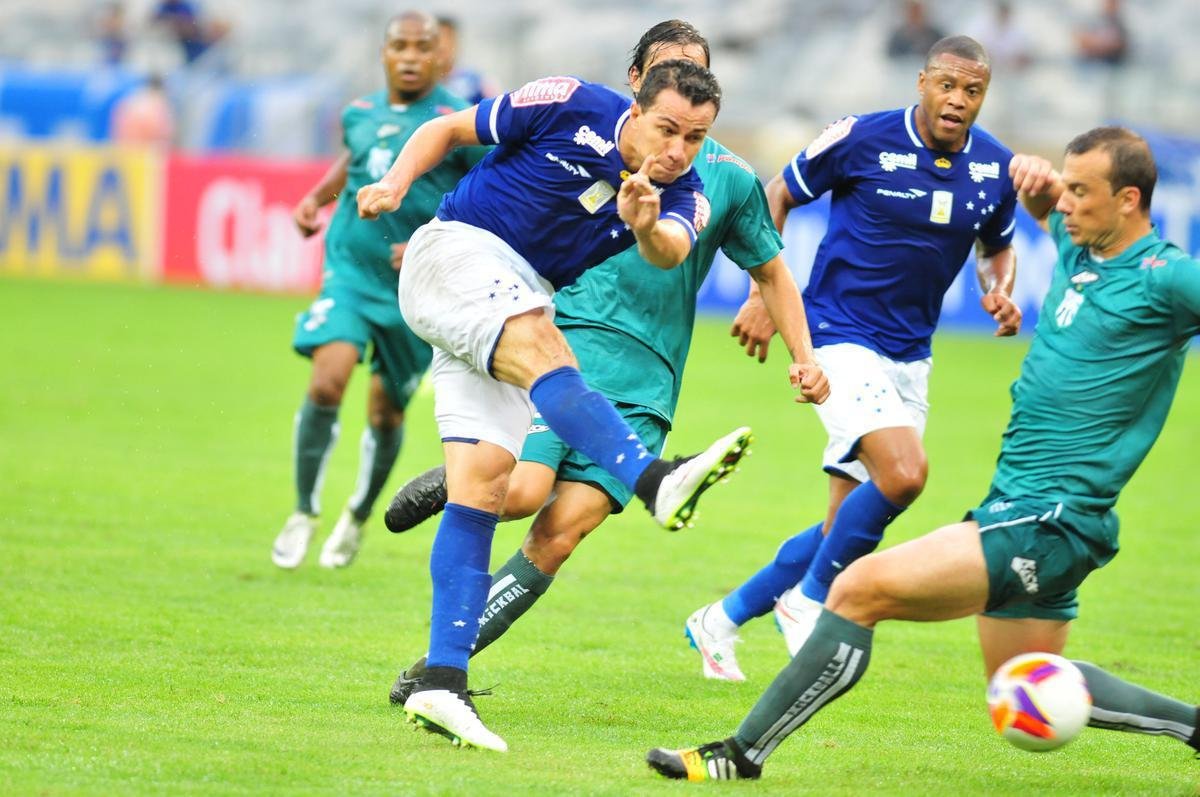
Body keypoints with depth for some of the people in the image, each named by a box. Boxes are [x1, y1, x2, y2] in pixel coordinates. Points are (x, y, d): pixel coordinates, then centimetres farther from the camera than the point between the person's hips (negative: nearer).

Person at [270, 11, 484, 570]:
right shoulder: (360, 115, 5)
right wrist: (316, 197, 11)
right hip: (351, 272, 2)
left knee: (386, 414, 10)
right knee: (326, 383, -19)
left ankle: (358, 518, 37)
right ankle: (304, 513, -3)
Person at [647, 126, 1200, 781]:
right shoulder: (1080, 249, 10)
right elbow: (1044, 200, 31)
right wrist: (1038, 178, 10)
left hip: (1050, 523, -10)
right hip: (1015, 510, 10)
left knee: (860, 589, -17)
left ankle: (741, 755, -11)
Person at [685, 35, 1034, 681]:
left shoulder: (995, 168, 1)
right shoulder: (863, 139, -13)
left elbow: (997, 246, 20)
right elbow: (777, 196, 0)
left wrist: (1000, 291, -2)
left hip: (909, 356, 6)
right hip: (841, 339, -6)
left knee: (847, 525, 7)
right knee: (903, 474, -26)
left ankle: (722, 620, 24)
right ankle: (808, 599, -4)